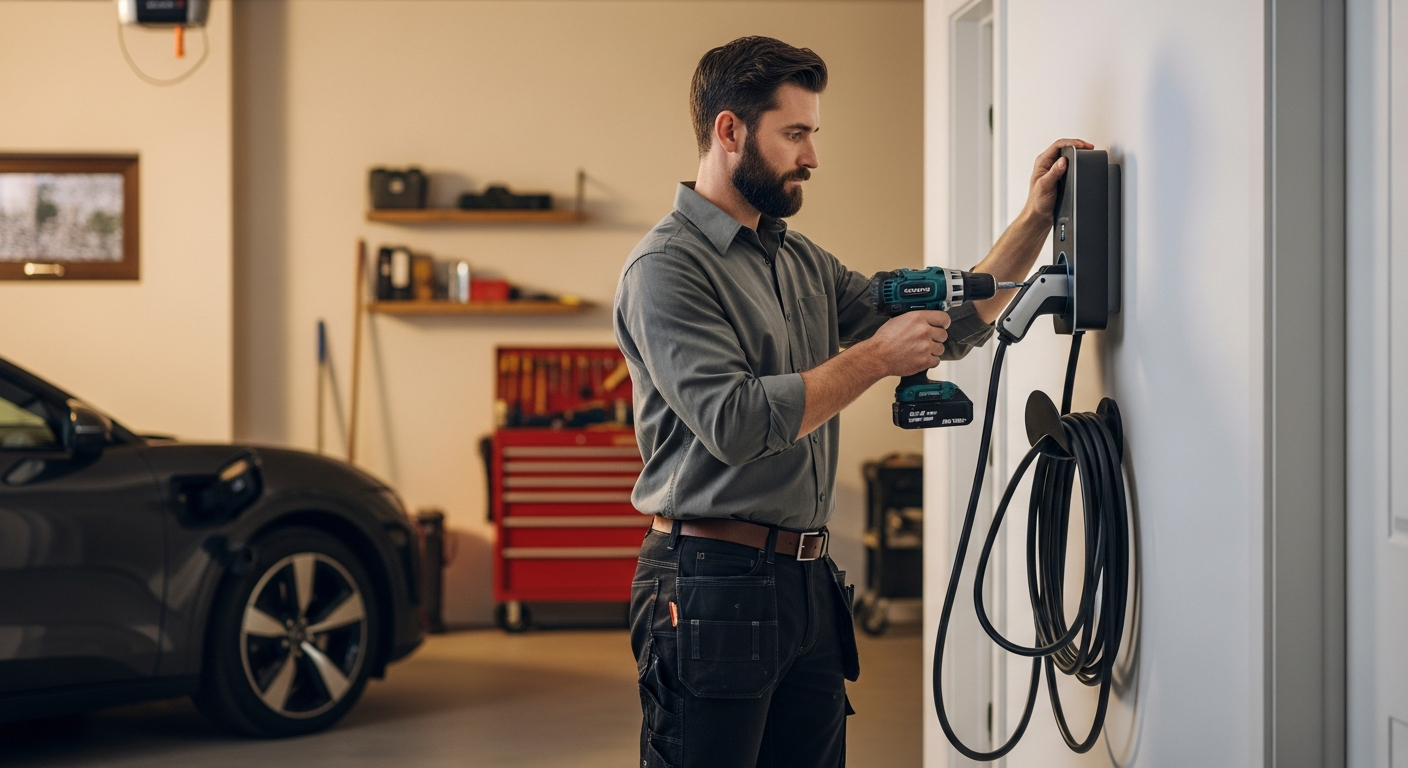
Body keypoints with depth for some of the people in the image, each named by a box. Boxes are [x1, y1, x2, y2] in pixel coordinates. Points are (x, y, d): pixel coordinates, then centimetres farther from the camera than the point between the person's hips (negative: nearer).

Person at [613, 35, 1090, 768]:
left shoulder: (803, 262, 16)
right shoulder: (667, 266, -9)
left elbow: (950, 329, 17)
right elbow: (735, 422, -20)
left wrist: (1034, 220, 9)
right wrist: (875, 358, -13)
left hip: (808, 583, 8)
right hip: (713, 583, -8)